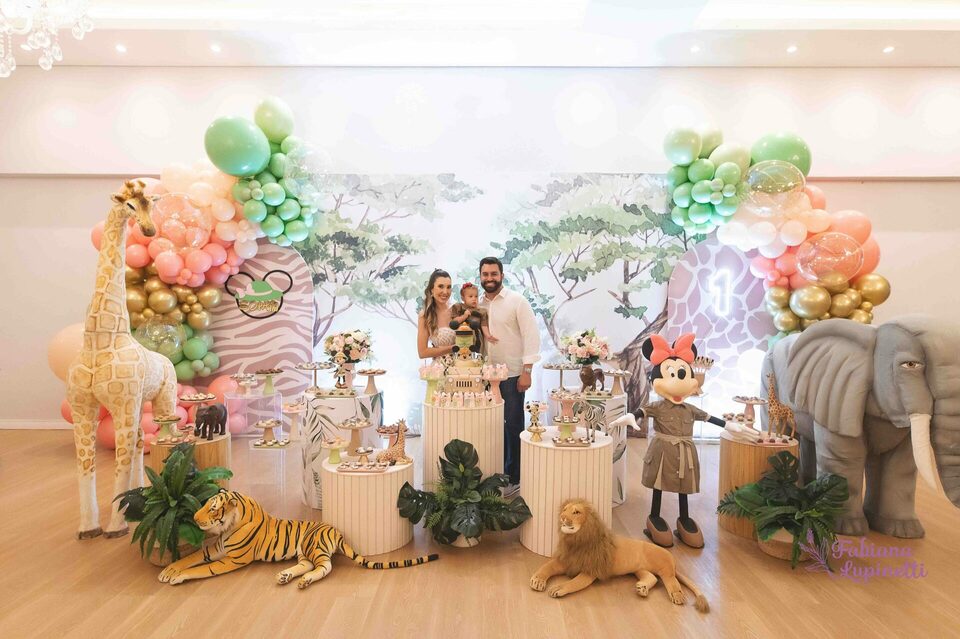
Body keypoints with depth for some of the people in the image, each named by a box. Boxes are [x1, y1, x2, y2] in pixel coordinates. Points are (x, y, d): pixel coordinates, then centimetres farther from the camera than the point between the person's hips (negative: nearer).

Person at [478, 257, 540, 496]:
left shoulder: (517, 301, -6)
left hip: (512, 374, -4)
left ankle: (513, 478, 15)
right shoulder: (478, 305, 9)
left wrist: (527, 371, -15)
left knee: (513, 426, 2)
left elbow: (531, 335, -10)